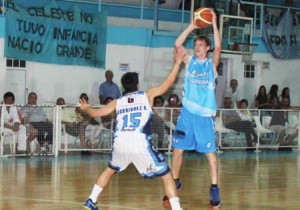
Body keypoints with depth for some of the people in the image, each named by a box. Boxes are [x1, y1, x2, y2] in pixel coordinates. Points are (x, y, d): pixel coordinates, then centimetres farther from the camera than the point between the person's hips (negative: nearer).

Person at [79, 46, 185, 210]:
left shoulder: (117, 102, 20)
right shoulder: (148, 95, 12)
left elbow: (95, 113, 26)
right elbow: (168, 83, 13)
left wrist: (85, 108, 48)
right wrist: (177, 63, 25)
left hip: (120, 143, 4)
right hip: (140, 144, -4)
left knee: (110, 170, 33)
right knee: (166, 175, 6)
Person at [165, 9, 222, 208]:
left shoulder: (212, 63, 3)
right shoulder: (189, 61, 8)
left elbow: (218, 47, -15)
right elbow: (177, 44, -6)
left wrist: (214, 23, -17)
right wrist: (192, 26, -11)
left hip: (205, 114, -2)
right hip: (187, 112, 2)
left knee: (210, 152, -3)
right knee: (178, 149, 5)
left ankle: (214, 188, 2)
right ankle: (175, 183, 20)